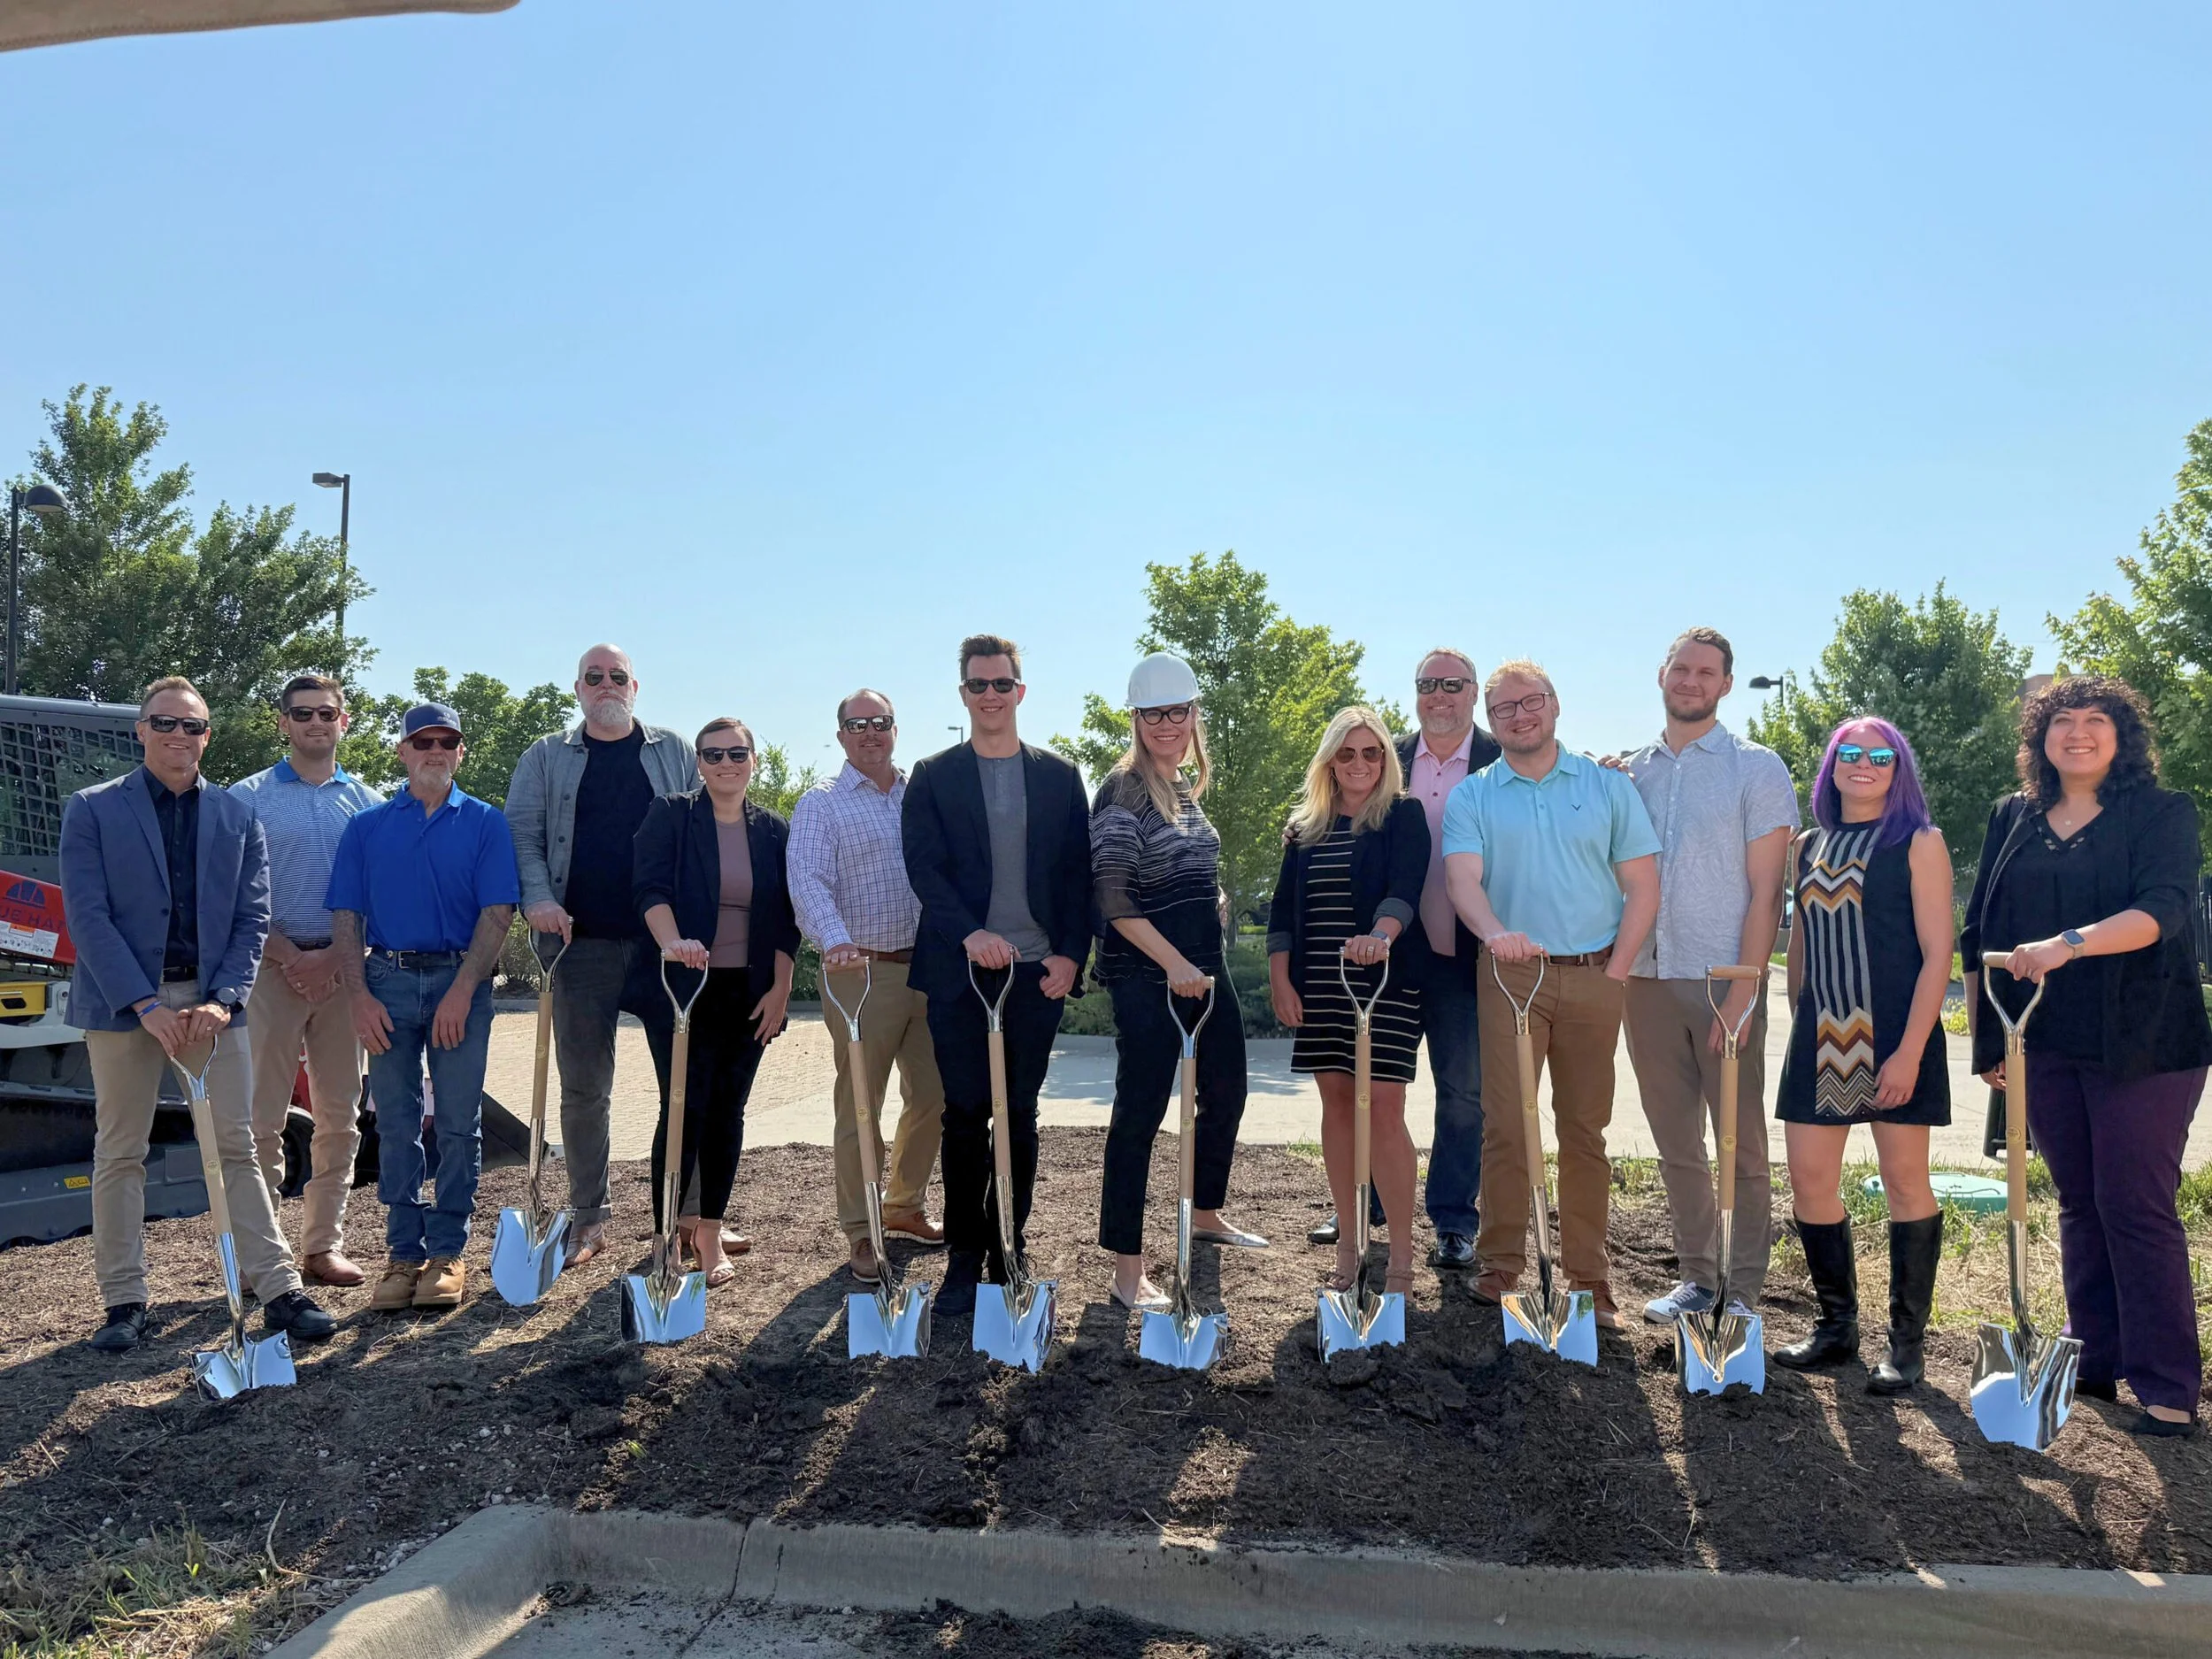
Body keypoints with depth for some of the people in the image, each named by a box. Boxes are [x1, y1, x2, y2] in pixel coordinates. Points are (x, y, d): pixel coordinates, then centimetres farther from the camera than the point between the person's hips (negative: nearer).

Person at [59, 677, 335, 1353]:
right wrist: (146, 1005, -15)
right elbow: (87, 916, -6)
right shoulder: (92, 810, 1)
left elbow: (252, 918, 5)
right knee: (120, 1153, 6)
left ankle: (278, 1290, 3)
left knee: (236, 1148, 2)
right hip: (123, 1002, -1)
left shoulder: (237, 816, 9)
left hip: (212, 1000, 2)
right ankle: (123, 1302, 16)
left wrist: (222, 1000, -9)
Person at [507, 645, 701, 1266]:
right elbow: (521, 833, 5)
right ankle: (589, 1217, 17)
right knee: (583, 1088, 5)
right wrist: (538, 897, -12)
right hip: (582, 943, 0)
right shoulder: (546, 759, 12)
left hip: (666, 941, 0)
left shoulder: (676, 754, 11)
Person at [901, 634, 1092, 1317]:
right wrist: (969, 934, -19)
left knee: (1019, 1116, 7)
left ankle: (1007, 1250, 17)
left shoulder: (1059, 776, 10)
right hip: (961, 971, -1)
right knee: (965, 1114, 1)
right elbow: (924, 867, -4)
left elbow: (1077, 872, 7)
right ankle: (963, 1257, 12)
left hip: (1039, 972, 1)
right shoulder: (932, 777, 5)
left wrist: (1071, 954, -5)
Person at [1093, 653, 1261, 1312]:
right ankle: (1127, 1269, 2)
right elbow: (1113, 898, -20)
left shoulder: (1187, 787, 12)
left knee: (1226, 1093, 18)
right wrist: (1174, 964, -22)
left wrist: (1214, 901, 7)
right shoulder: (1124, 790, -12)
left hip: (1204, 965, 9)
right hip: (1146, 974, -9)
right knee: (1140, 1112, -5)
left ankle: (1205, 1214, 40)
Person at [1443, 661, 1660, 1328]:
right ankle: (1501, 1264, 11)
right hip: (1511, 974, -1)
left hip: (1594, 978, 1)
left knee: (1585, 1128, 6)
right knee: (1505, 1123, -1)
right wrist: (1494, 932, -30)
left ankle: (1588, 1274, 15)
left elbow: (1643, 886, 6)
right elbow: (1463, 878, -10)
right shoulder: (1472, 797, 6)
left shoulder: (1607, 787, 8)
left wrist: (1616, 970, -4)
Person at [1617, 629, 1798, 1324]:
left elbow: (1766, 890, -6)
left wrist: (1743, 989, -12)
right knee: (1676, 1143, 11)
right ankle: (1697, 1278, 21)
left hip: (1723, 980, -4)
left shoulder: (1756, 767, 0)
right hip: (1648, 979, 4)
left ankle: (1744, 1289, 12)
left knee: (1741, 1143, 3)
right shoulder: (1631, 771, 11)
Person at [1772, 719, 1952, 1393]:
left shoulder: (1918, 842, -2)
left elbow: (1937, 953, -8)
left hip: (1893, 1034, -5)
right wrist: (1801, 1026, 12)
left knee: (1905, 1181, 3)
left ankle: (1906, 1342, 14)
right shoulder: (1809, 845, 12)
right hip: (1821, 1035, 5)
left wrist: (1910, 1051, -16)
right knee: (1808, 1179, 5)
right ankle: (1837, 1326, 21)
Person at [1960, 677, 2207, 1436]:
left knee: (2137, 1207, -3)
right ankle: (2094, 1361, 22)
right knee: (2079, 1203, 12)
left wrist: (2067, 944, -35)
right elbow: (1980, 934, 12)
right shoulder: (2013, 820, 10)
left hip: (2140, 1044, -4)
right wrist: (1985, 1037, 8)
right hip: (2045, 1046, 4)